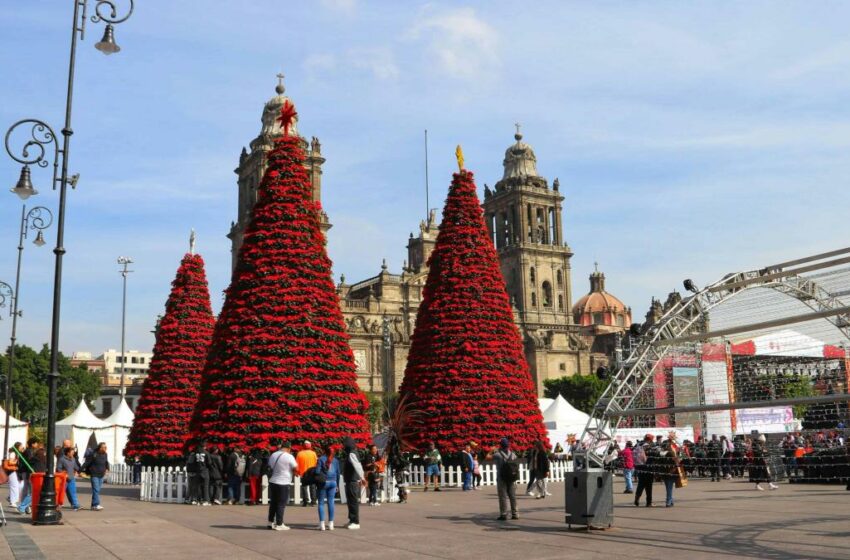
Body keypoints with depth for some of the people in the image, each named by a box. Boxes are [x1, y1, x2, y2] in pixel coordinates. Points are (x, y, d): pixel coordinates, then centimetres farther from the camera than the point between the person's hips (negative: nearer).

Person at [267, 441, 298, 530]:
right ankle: (279, 524, 3)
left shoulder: (273, 455, 7)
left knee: (273, 503, 16)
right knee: (281, 504, 0)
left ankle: (271, 522, 23)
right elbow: (296, 468, -9)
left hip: (272, 482, 7)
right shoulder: (289, 457, -13)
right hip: (283, 483, -6)